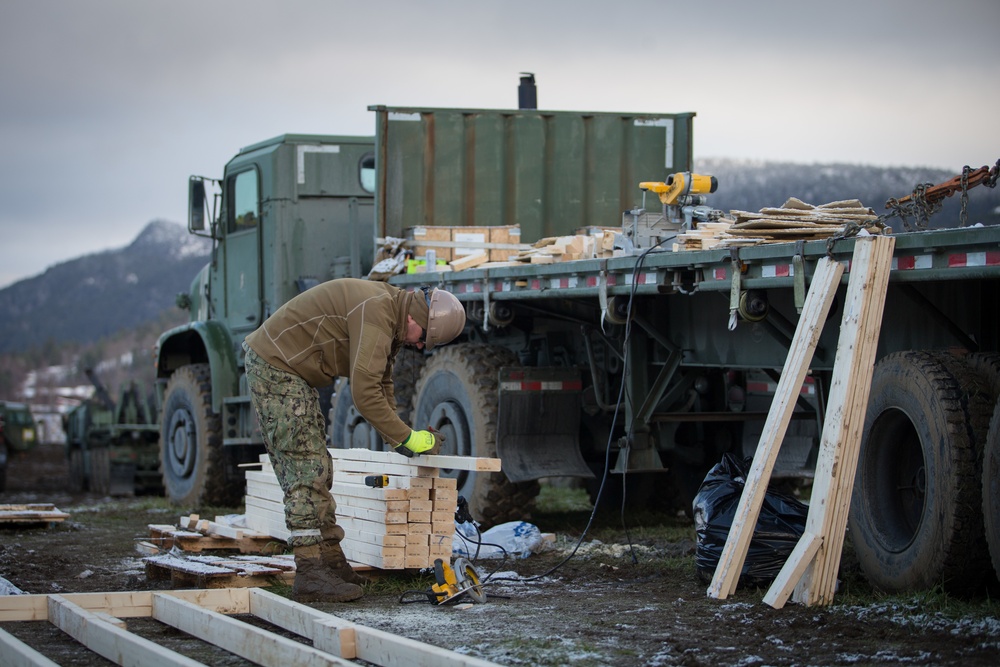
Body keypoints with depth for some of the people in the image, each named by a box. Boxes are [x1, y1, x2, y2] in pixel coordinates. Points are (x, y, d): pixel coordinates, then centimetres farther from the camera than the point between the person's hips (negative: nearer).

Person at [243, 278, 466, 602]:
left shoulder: (390, 316, 10)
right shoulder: (377, 312, -24)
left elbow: (381, 384, 18)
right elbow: (365, 393, -28)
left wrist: (398, 439, 8)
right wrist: (407, 437, -19)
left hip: (294, 373, 11)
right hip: (274, 365, -11)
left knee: (317, 469, 12)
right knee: (306, 469, -13)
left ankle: (330, 560, 17)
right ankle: (310, 575, -15)